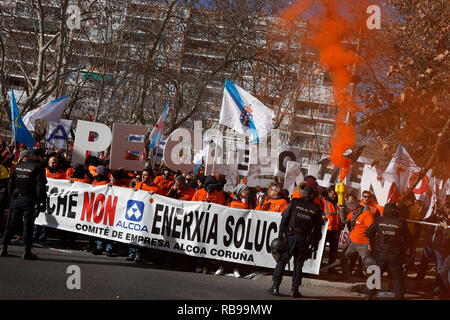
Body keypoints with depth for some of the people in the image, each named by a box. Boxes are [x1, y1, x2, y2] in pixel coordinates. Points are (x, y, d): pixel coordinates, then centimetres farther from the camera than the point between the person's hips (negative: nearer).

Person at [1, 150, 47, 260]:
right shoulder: (36, 167, -6)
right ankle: (27, 251, -4)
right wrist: (41, 201, -9)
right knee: (28, 225, -1)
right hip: (29, 200, -3)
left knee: (11, 224, 10)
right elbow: (40, 186, -10)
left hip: (16, 199, 3)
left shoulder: (16, 168, 5)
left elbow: (10, 185, 9)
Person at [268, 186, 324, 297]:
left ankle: (275, 286, 1)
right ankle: (295, 289, 6)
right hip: (304, 240, 1)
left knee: (282, 261, 5)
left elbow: (284, 219, 0)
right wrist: (315, 244, 12)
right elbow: (318, 229, 7)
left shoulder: (294, 203, 3)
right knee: (298, 263, 9)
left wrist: (280, 235, 2)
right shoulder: (316, 209, 7)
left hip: (290, 236, -1)